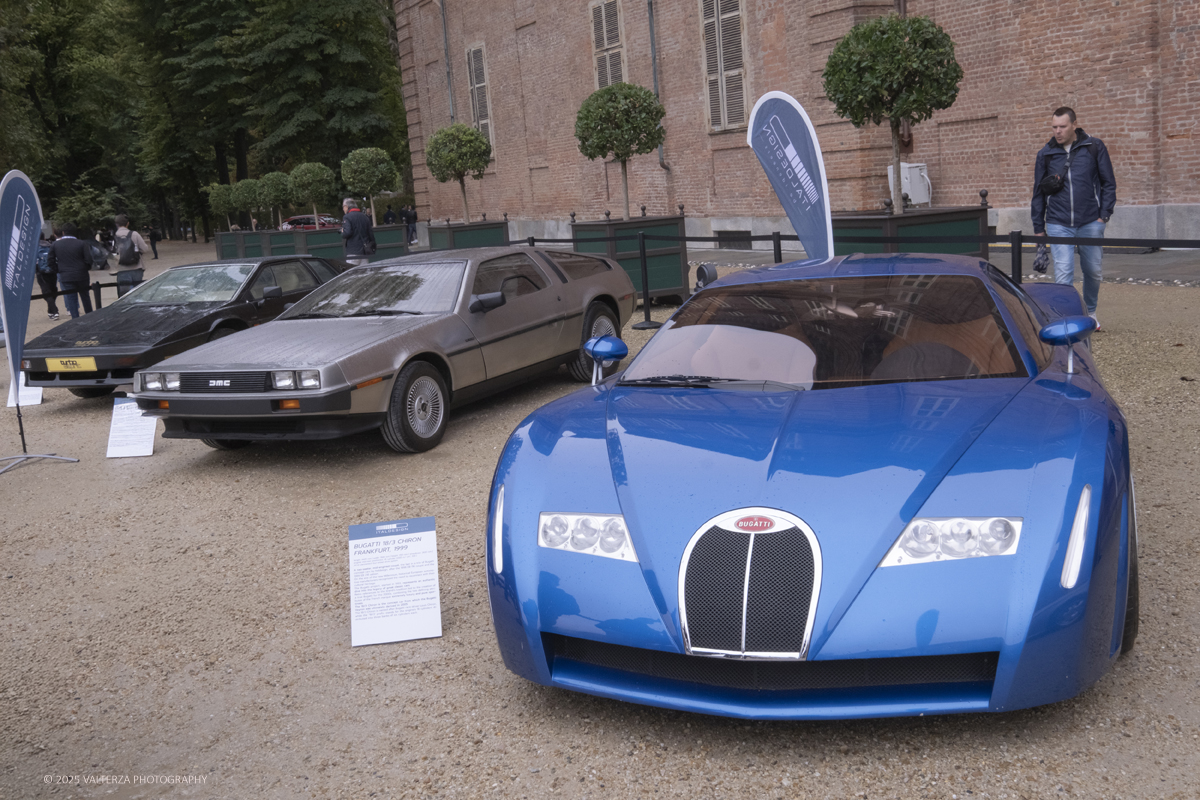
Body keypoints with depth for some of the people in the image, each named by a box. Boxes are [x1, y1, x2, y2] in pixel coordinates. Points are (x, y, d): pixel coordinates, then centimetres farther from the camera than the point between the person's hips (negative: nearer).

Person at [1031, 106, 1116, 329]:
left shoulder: (1094, 147, 1)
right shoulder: (1045, 154, 4)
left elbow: (1109, 183, 6)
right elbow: (1038, 193, 11)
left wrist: (1104, 215, -3)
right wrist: (1038, 227, 10)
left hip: (1090, 223, 1)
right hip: (1058, 225, 0)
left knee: (1093, 271, 13)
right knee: (1063, 275, -12)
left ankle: (1090, 312, 35)